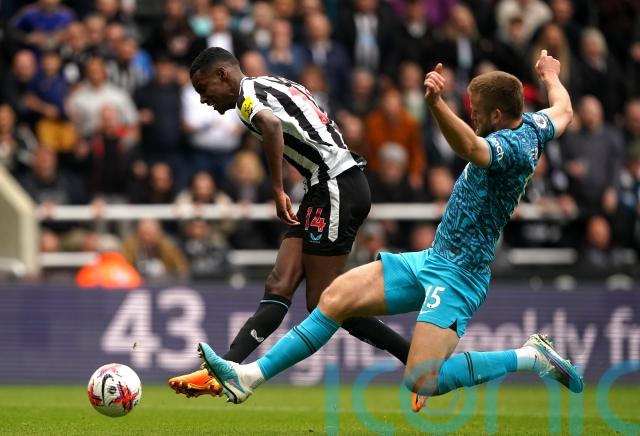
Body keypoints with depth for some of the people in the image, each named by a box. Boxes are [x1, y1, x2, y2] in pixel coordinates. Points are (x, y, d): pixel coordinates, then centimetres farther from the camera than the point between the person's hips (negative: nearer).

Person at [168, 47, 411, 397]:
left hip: (337, 185, -10)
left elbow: (270, 123, -31)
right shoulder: (271, 85, 22)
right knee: (279, 288, 2)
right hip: (328, 188, 10)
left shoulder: (249, 93, -8)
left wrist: (278, 191, -26)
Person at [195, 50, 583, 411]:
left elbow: (471, 148, -45)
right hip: (434, 259, 11)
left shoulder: (512, 145, -22)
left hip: (458, 275, -11)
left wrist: (436, 104, -61)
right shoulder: (532, 127, 8)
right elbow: (563, 111, 32)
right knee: (339, 295, 1)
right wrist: (552, 76, 53)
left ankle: (529, 357, -4)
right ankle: (250, 376, 3)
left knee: (421, 383, -21)